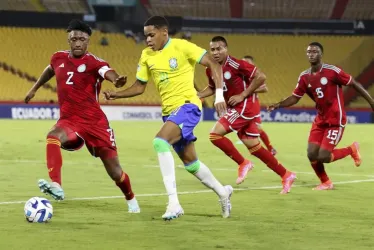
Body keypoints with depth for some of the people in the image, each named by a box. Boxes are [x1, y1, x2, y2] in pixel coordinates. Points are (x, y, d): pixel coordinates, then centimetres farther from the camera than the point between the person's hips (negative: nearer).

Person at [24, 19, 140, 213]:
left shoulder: (94, 63, -12)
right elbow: (50, 69, 29)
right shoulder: (59, 58, 3)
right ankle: (56, 186, -44)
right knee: (53, 137, -35)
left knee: (115, 172, 2)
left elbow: (108, 72, -35)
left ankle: (131, 199, 34)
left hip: (95, 122, -3)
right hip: (69, 120, 3)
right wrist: (35, 88, 37)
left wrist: (117, 81, -58)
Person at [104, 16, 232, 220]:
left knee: (160, 141, -29)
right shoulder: (147, 55, 7)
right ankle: (222, 192, 40)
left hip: (187, 105, -8)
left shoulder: (181, 47, -11)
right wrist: (116, 94, -4)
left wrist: (219, 95, -18)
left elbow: (213, 65, -10)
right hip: (169, 111, 8)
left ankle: (173, 203, -28)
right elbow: (139, 87, 13)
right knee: (189, 162, 15)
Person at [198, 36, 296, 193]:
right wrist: (196, 96, 6)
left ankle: (243, 164, -3)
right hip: (236, 109, 8)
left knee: (215, 134, -16)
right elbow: (212, 88, 24)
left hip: (245, 106, -8)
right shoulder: (211, 70, 6)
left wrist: (243, 95, -17)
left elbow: (261, 77, -18)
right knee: (254, 147, 10)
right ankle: (286, 175, 18)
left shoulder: (235, 65, -17)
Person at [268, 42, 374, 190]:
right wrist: (278, 105, -10)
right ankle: (326, 183, 22)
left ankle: (351, 150, 14)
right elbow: (295, 98, 8)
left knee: (323, 156, -13)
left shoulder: (332, 71, -16)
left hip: (336, 120, -6)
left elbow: (354, 84, -9)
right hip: (320, 120, 6)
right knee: (312, 154, -3)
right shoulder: (304, 77, 1)